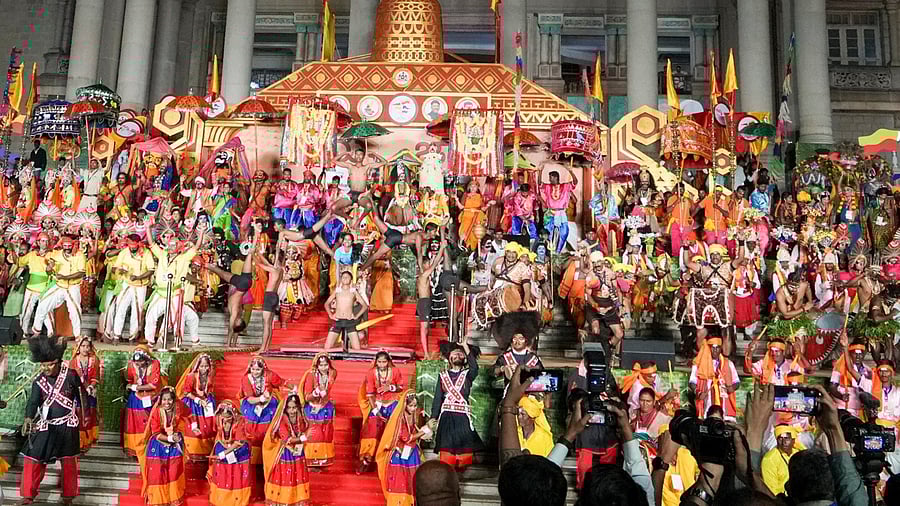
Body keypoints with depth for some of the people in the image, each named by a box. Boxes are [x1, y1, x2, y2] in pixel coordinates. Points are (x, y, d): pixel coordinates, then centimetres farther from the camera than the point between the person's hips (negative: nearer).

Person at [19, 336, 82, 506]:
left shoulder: (71, 375, -10)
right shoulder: (38, 382, -7)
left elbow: (80, 394, 3)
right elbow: (33, 402, -18)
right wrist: (28, 419, -37)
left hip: (67, 425, -1)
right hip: (46, 426, 1)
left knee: (68, 462, 9)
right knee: (33, 459, 1)